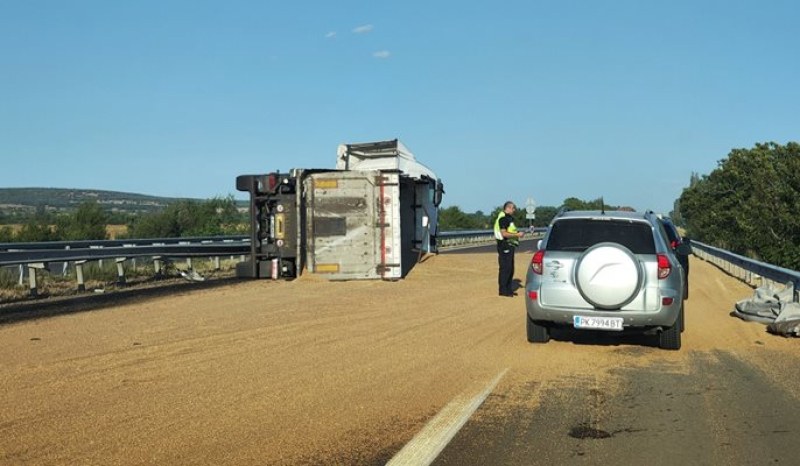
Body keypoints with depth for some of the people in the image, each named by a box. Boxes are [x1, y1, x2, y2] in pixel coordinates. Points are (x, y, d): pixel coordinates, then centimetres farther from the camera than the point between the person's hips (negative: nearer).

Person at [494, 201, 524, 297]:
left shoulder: (509, 218, 18)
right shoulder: (503, 218, -15)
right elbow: (504, 234, -22)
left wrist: (518, 234, 13)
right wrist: (517, 235, -19)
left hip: (509, 246, 11)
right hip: (504, 246, -11)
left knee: (510, 268, 13)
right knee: (505, 268, -7)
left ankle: (508, 289, 20)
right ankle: (503, 290, -3)